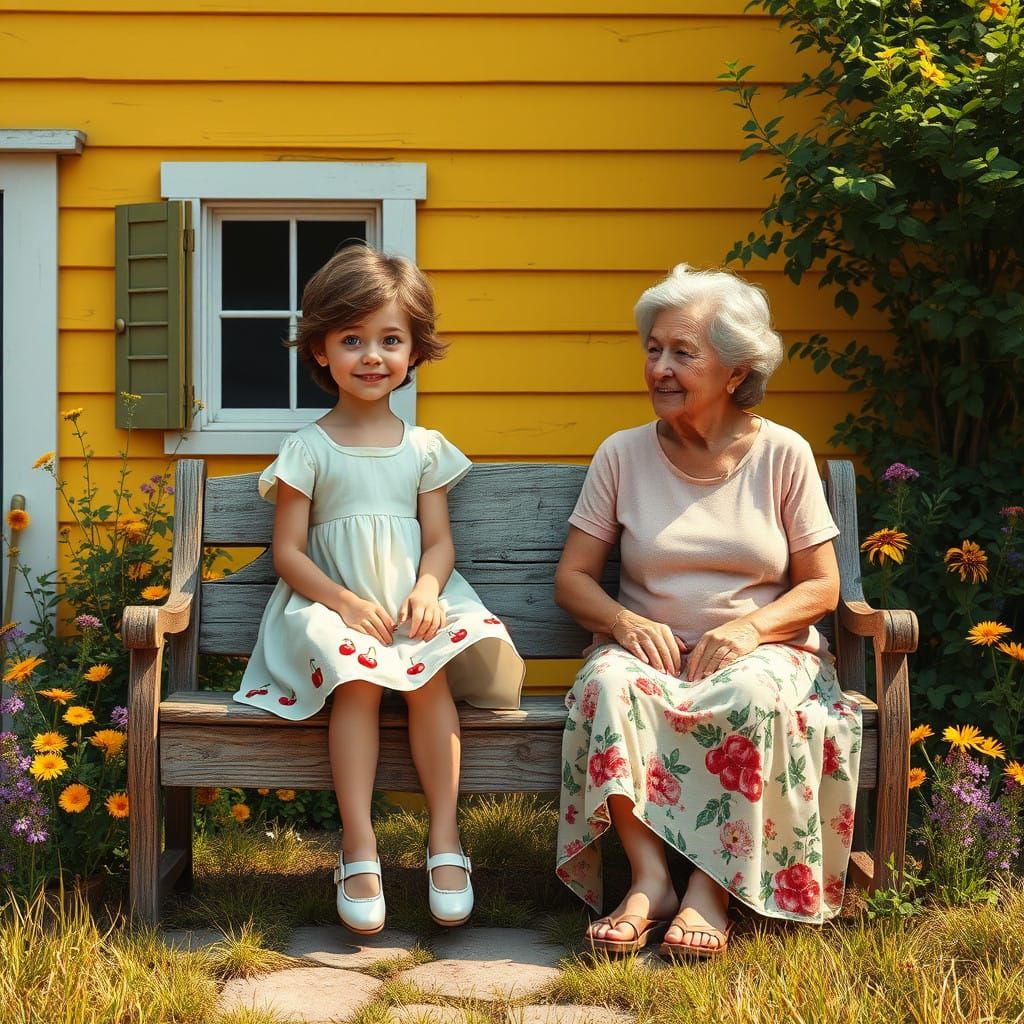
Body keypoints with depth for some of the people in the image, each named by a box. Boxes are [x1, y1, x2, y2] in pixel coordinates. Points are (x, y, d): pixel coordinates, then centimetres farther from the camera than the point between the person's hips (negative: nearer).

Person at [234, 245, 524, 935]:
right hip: (332, 604, -2)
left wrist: (427, 591, -14)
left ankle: (445, 837, -25)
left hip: (411, 605, 2)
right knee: (358, 678, -32)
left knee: (430, 672, -29)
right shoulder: (309, 450, 4)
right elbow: (288, 551, 0)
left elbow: (439, 541, 9)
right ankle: (359, 843, -28)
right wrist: (346, 602, -16)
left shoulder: (424, 449, 12)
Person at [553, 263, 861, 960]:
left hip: (762, 648, -1)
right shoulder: (623, 455, 5)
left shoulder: (783, 454, 3)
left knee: (756, 696, -37)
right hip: (651, 645, 1)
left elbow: (821, 586, 3)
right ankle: (650, 880, -31)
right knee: (610, 682, -34)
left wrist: (749, 627, -17)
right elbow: (573, 578, 6)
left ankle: (711, 891, -29)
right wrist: (625, 622, -16)